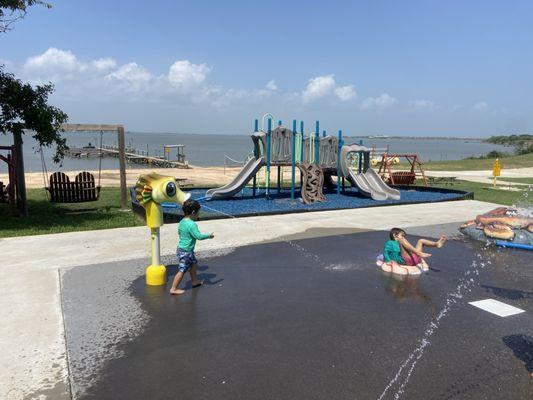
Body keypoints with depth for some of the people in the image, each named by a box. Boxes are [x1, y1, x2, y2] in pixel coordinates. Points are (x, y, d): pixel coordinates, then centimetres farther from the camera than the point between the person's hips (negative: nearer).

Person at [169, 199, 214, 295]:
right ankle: (173, 289, 4)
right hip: (186, 251, -10)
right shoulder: (192, 224, -25)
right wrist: (209, 235, -13)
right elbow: (199, 236, -27)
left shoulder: (182, 222, 4)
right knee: (182, 270, -2)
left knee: (194, 264, 25)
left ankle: (195, 281, 39)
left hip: (181, 248, 10)